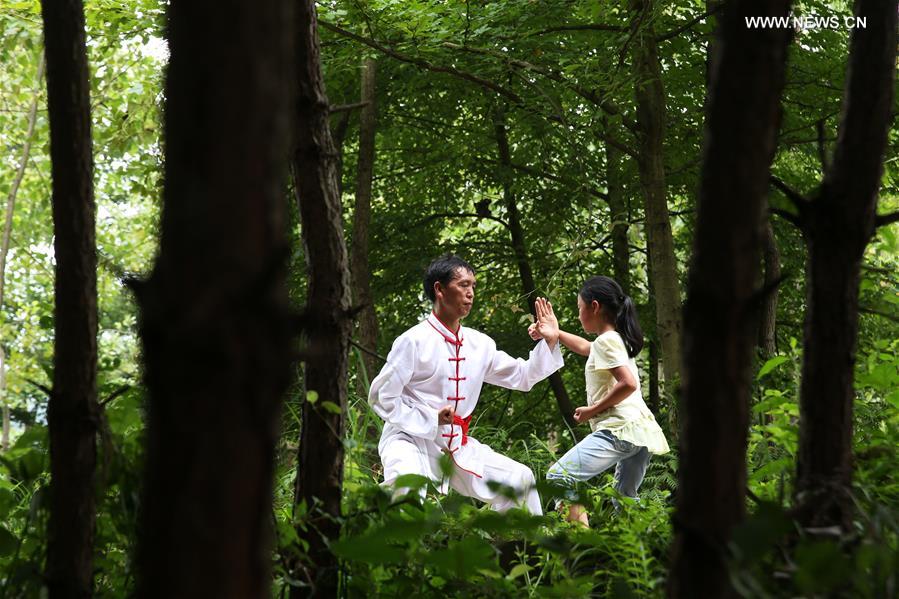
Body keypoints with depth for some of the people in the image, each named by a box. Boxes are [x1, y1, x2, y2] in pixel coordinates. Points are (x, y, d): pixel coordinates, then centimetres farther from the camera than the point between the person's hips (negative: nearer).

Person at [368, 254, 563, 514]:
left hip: (457, 446, 7)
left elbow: (522, 376, 17)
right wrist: (429, 419, -17)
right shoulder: (414, 341, -11)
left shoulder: (479, 344, 8)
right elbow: (381, 397, -10)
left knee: (519, 478, 3)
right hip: (411, 440, -7)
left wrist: (549, 343, 2)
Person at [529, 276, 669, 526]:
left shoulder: (606, 341, -8)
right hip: (642, 432, 10)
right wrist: (556, 333, 33)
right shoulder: (617, 339, 20)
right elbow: (586, 347, 42)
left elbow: (628, 384, -19)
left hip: (620, 430, -10)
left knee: (558, 477, -15)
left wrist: (592, 410, -10)